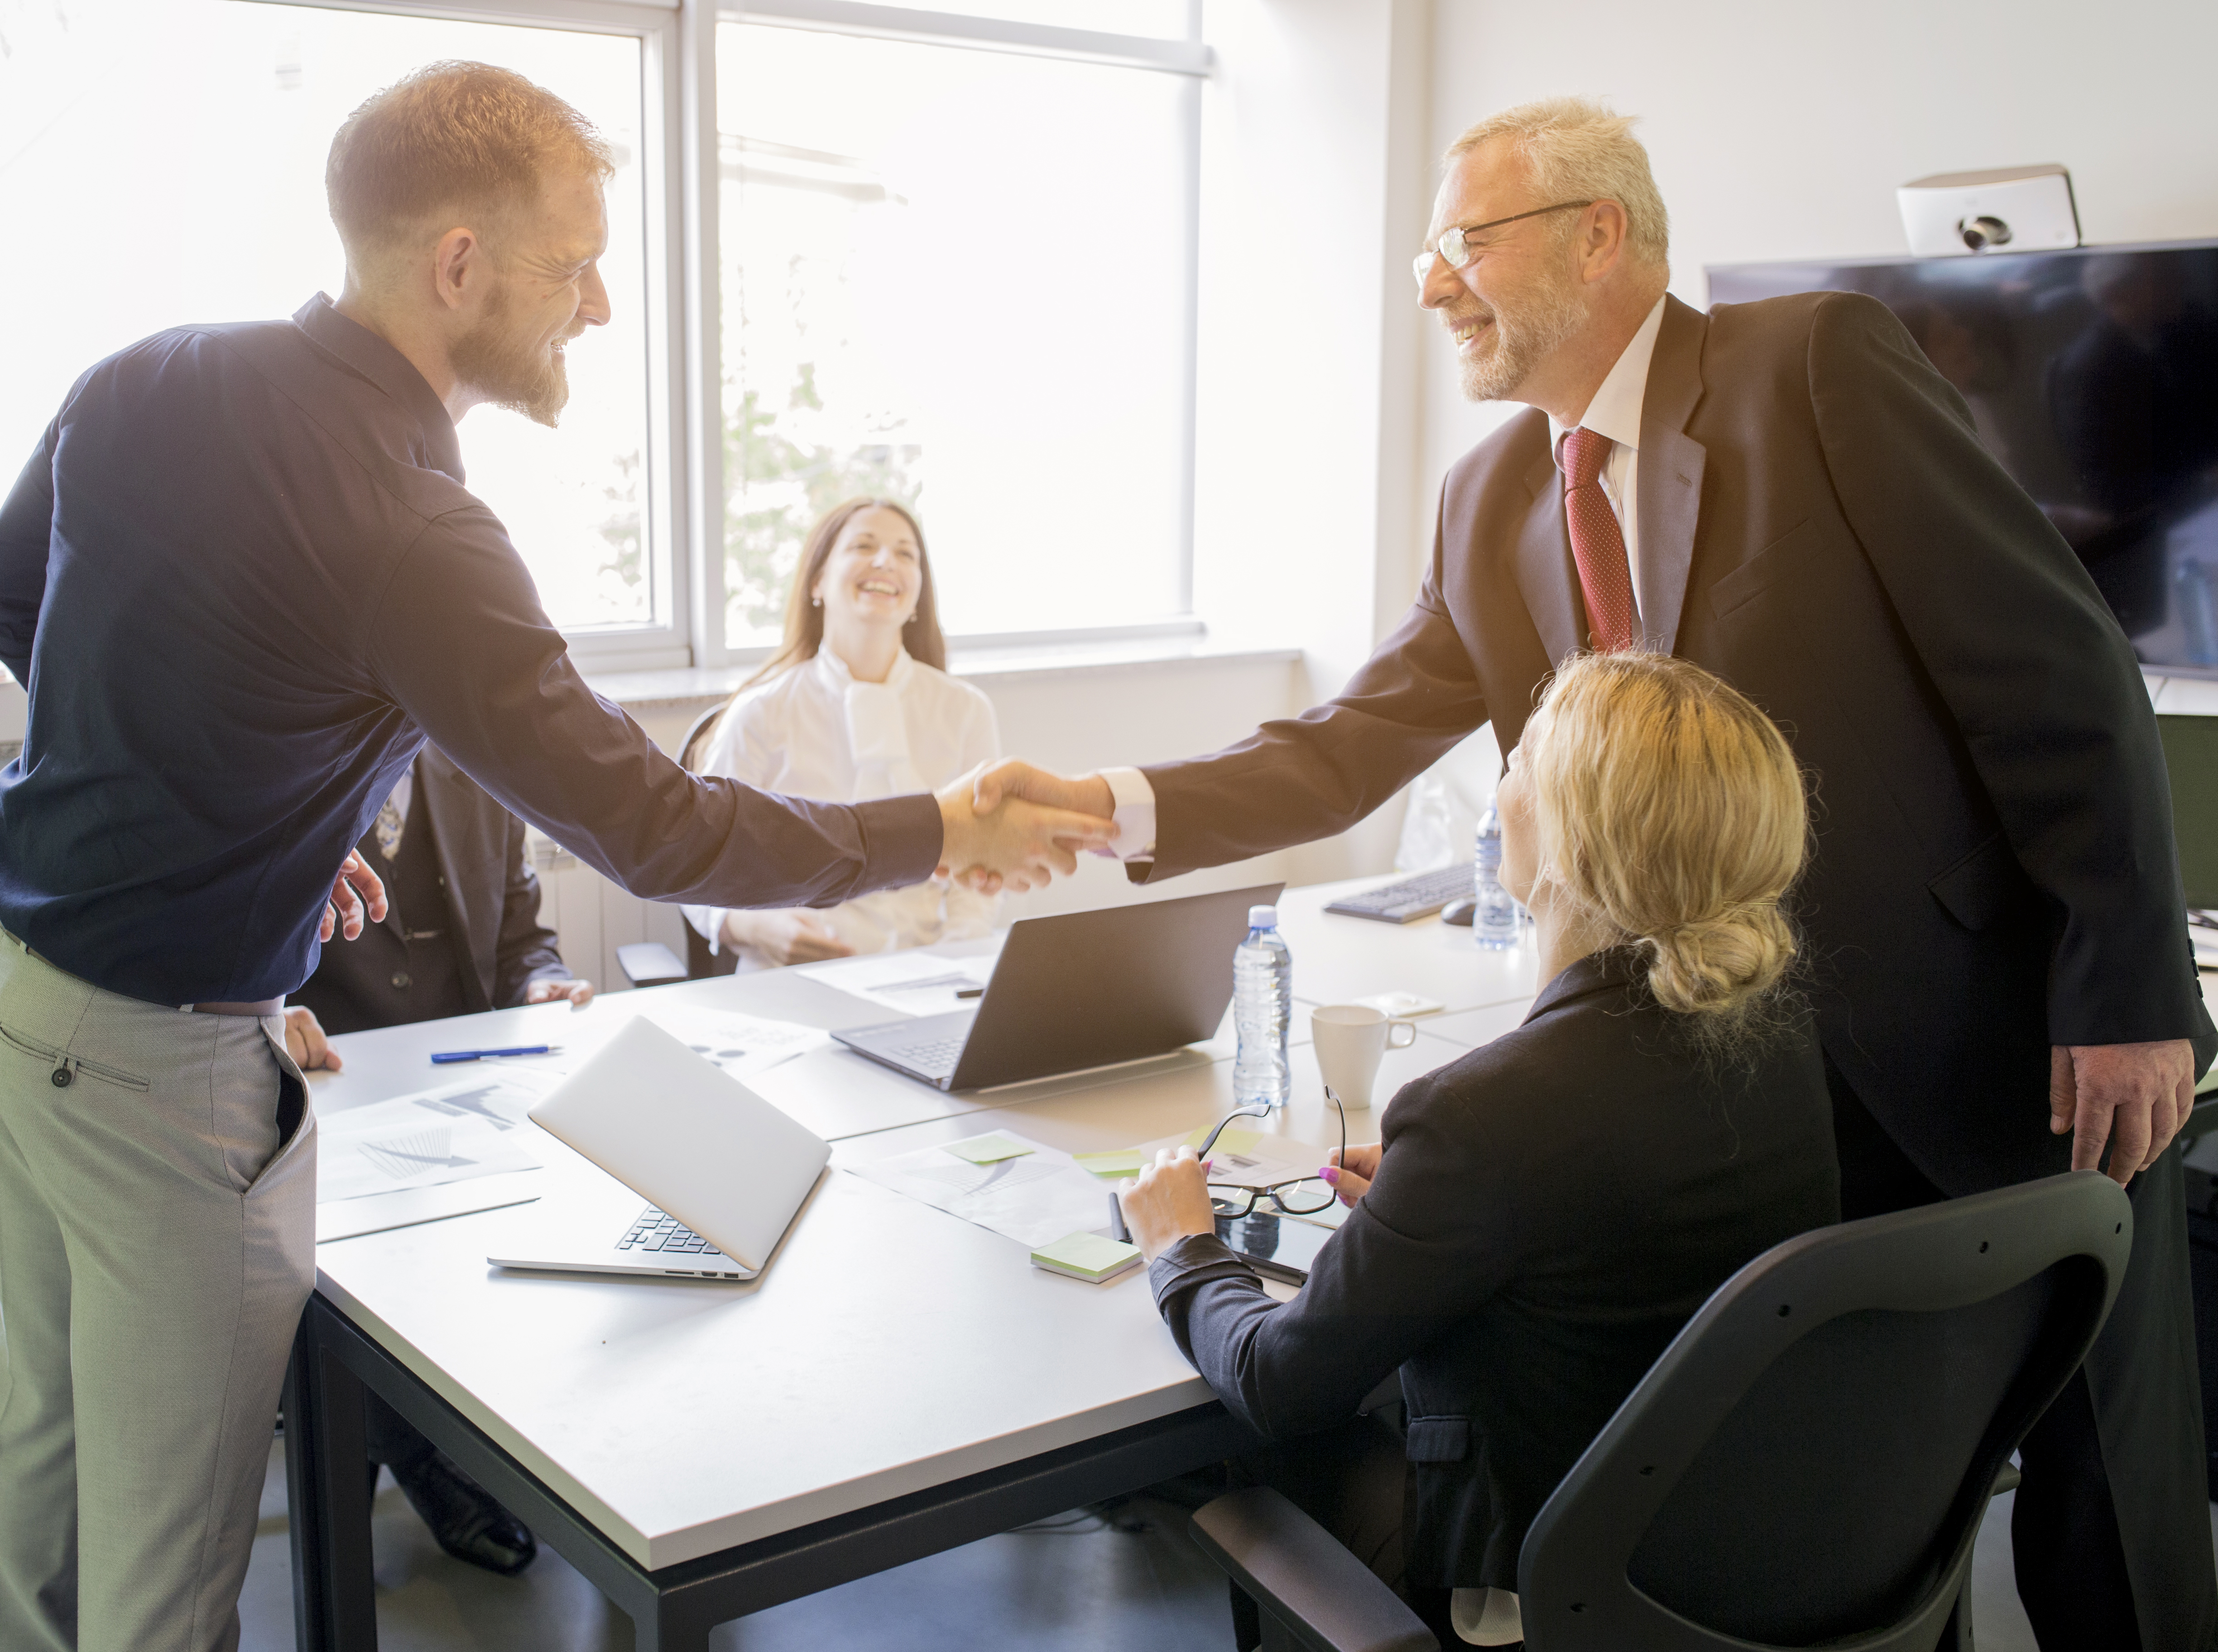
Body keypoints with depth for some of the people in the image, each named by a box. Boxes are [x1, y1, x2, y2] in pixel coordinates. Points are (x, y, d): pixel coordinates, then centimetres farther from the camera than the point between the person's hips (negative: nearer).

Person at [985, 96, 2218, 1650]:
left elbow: (2057, 669, -14)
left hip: (2012, 1035, -4)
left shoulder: (1819, 362, -14)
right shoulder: (1492, 503, 5)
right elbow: (1349, 749, 5)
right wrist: (1114, 806, -9)